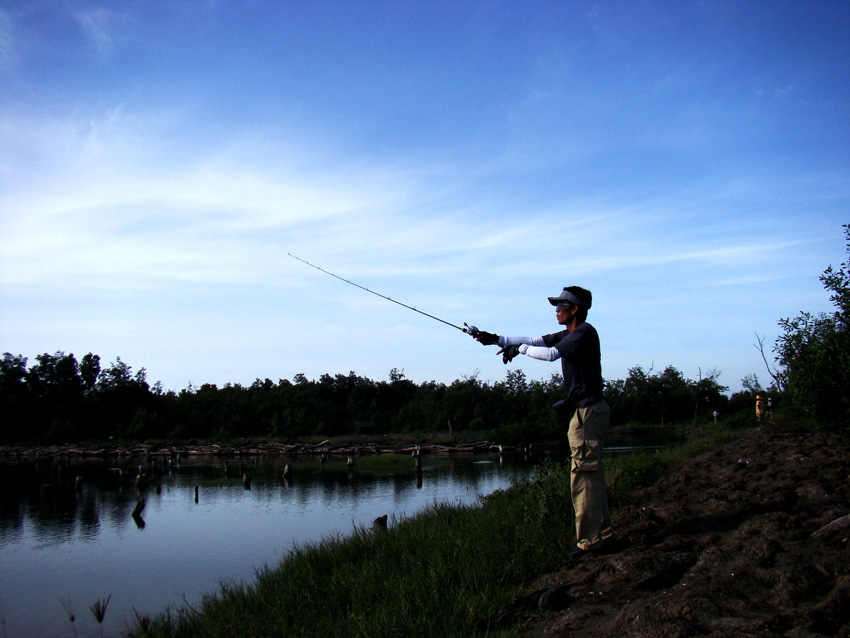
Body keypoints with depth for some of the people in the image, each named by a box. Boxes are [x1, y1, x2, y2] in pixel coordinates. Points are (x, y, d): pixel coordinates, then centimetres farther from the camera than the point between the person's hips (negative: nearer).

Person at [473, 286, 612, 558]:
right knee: (592, 474, 14)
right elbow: (535, 341, 13)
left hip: (588, 410, -10)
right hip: (584, 410, 10)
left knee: (583, 475, -9)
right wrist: (497, 339, 7)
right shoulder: (567, 334, 16)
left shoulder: (585, 332, -14)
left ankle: (589, 539, -5)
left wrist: (519, 349, -11)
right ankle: (602, 530, 22)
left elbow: (552, 354, -23)